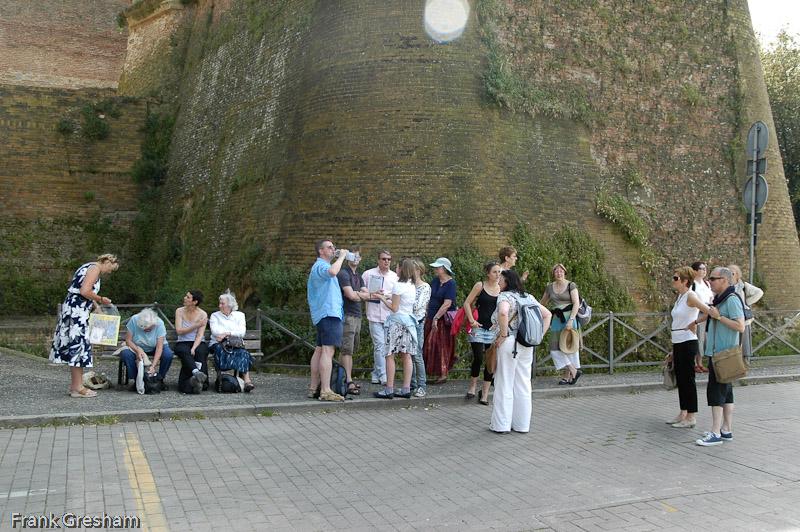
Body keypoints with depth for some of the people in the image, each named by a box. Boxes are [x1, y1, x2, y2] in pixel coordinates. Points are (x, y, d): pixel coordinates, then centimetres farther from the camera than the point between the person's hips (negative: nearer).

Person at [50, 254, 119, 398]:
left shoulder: (89, 267, 21)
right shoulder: (95, 268, -10)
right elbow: (85, 291, -21)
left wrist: (97, 306, 20)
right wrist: (101, 300, -8)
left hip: (73, 308, 11)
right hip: (77, 311, -11)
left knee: (74, 348, 11)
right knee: (78, 344, -8)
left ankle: (74, 386, 15)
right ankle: (78, 387, -6)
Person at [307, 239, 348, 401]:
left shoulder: (321, 266, 26)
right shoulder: (320, 266, -10)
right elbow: (332, 271, -32)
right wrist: (341, 257, -18)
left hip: (323, 314, 11)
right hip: (328, 313, -11)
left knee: (319, 350, 10)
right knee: (327, 351, -14)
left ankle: (313, 388, 13)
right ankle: (325, 391, -18)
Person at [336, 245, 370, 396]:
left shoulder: (358, 276, 21)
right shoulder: (343, 273, -8)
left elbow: (367, 295, 11)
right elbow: (351, 296, -16)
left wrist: (356, 293, -7)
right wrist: (361, 295, 4)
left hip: (357, 316, 9)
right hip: (347, 315, -9)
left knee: (348, 349, 10)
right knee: (347, 350, -9)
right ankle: (349, 383, -11)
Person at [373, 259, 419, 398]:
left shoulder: (398, 285, -11)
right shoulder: (412, 286, 12)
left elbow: (394, 308, -12)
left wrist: (382, 298, -1)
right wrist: (389, 297, 21)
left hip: (397, 321, -7)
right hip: (409, 321, 8)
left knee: (390, 355, -3)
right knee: (406, 356, 6)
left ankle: (389, 389, -4)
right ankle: (406, 389, 6)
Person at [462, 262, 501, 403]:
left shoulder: (501, 288, 6)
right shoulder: (480, 285, -2)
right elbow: (467, 303, 0)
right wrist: (472, 321, -7)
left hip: (494, 329, 3)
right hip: (479, 327, -3)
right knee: (478, 359, -8)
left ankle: (485, 392, 11)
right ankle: (473, 385, 17)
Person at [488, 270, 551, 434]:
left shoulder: (505, 296, -9)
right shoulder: (528, 297, 13)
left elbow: (503, 313, -30)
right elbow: (547, 314, 15)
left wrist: (503, 335, -19)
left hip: (509, 344, -7)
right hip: (527, 345, 7)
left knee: (504, 384, 1)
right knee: (523, 385, 11)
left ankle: (501, 425, 7)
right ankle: (522, 424, 17)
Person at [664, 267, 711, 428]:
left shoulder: (691, 296, -12)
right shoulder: (680, 297, 14)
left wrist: (695, 323, -11)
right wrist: (673, 350, 19)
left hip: (687, 342, -9)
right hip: (678, 342, 9)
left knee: (687, 379, -3)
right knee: (680, 379, 13)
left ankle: (691, 417, 5)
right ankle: (683, 413, 23)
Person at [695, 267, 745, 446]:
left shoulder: (732, 300, -15)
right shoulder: (719, 299, 15)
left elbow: (740, 327, -23)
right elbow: (709, 313, 32)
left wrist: (718, 316, -20)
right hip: (717, 352, 10)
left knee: (716, 391, -10)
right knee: (725, 391, 12)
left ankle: (715, 433, -9)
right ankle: (726, 430, 18)